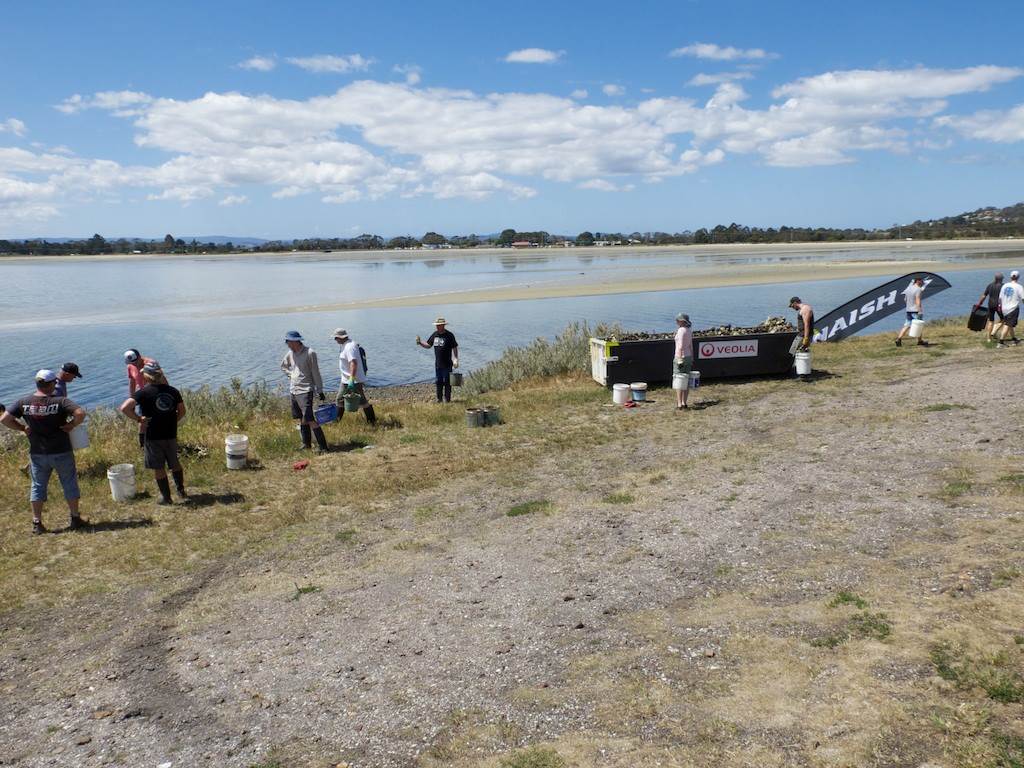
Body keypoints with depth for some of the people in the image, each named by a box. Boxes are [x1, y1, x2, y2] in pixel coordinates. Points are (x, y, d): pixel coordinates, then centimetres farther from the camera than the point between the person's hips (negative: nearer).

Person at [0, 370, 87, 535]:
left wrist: (22, 428, 4)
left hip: (38, 454, 3)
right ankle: (75, 519, 17)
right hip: (62, 452, -3)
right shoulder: (60, 402, -15)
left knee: (38, 486, 14)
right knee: (69, 484, 11)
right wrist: (70, 426, -13)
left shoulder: (24, 402, -4)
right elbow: (80, 414, -28)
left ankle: (37, 523, 16)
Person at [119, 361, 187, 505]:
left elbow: (124, 408, -24)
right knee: (174, 463, 23)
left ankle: (166, 497, 18)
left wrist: (138, 419, -13)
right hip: (171, 434, 4)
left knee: (158, 467, 11)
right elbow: (182, 412, 8)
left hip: (154, 436, -4)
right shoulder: (172, 391, 0)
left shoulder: (144, 392, -13)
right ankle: (181, 491, 28)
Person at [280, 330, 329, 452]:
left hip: (305, 390, -7)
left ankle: (322, 446, -8)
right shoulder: (290, 353, 8)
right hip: (293, 390, 7)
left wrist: (319, 390, -9)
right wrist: (290, 375, 12)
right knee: (301, 419, 12)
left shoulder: (309, 353, -11)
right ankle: (306, 444, 22)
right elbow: (283, 366, 28)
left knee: (309, 419, -12)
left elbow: (315, 372, -10)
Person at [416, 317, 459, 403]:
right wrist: (420, 342, -1)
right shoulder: (434, 334, 8)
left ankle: (447, 399, 8)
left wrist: (455, 360, -13)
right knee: (438, 382, 11)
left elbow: (455, 348, -7)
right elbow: (428, 345, 16)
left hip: (447, 364, -5)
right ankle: (439, 399, 20)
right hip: (437, 364, 6)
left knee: (447, 382, 0)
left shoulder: (449, 335, -8)